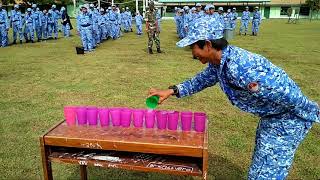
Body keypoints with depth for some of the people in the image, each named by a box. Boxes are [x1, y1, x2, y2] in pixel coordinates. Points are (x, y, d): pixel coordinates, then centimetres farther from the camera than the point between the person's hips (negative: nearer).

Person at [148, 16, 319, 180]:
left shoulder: (238, 68, -35)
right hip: (271, 117, 9)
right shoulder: (219, 61, -5)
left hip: (288, 119, -9)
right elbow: (202, 79, 13)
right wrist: (172, 91, 5)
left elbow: (288, 94, -29)